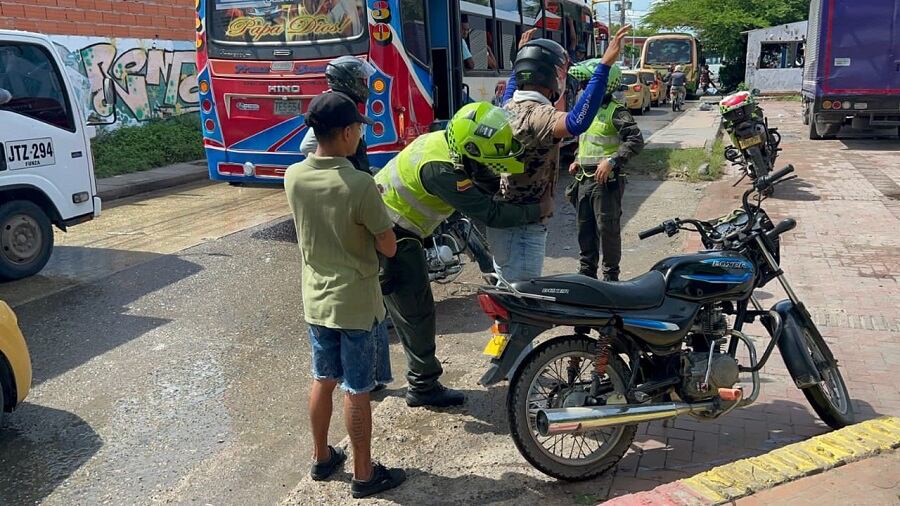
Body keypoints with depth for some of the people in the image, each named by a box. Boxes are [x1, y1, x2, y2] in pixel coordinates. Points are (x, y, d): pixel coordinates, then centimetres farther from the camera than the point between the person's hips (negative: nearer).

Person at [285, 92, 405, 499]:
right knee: (357, 391, 7)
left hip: (315, 299, 6)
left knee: (322, 380, 21)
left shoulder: (293, 177, -5)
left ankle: (322, 458, 38)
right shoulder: (360, 186, -23)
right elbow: (389, 247, -15)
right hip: (356, 304, -6)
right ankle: (364, 475, 23)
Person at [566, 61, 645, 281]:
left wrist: (612, 161, -27)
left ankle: (611, 275, 9)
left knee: (608, 230, -2)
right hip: (584, 179, 9)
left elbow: (636, 140, -21)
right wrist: (577, 161, 13)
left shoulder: (615, 111, -12)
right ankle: (587, 271, 26)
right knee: (585, 229, 14)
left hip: (606, 180, -8)